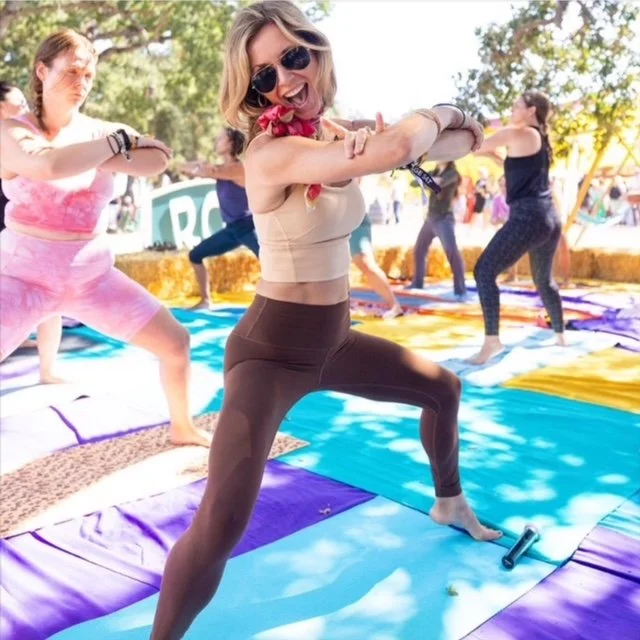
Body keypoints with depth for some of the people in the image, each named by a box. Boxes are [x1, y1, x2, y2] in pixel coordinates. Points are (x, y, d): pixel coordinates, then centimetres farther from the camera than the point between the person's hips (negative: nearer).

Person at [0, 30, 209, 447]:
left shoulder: (102, 132, 1)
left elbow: (157, 160, -17)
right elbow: (49, 165, -31)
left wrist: (94, 157, -22)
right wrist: (119, 142, -19)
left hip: (92, 275, 4)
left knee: (176, 342, 5)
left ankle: (182, 428, 29)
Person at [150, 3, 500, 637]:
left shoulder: (333, 134, 3)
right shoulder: (272, 151, -24)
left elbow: (428, 144, 9)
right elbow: (400, 147, -35)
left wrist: (453, 131, -13)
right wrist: (439, 115, -15)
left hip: (331, 340, 9)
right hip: (270, 349, -8)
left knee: (444, 388, 24)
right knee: (222, 523, -24)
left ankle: (449, 505, 50)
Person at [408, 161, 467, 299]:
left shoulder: (452, 173, -7)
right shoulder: (435, 172, 14)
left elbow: (438, 182, -26)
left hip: (444, 218, -8)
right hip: (430, 218, 8)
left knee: (452, 252, -21)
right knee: (419, 250, 15)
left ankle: (460, 291, -22)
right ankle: (417, 282, 32)